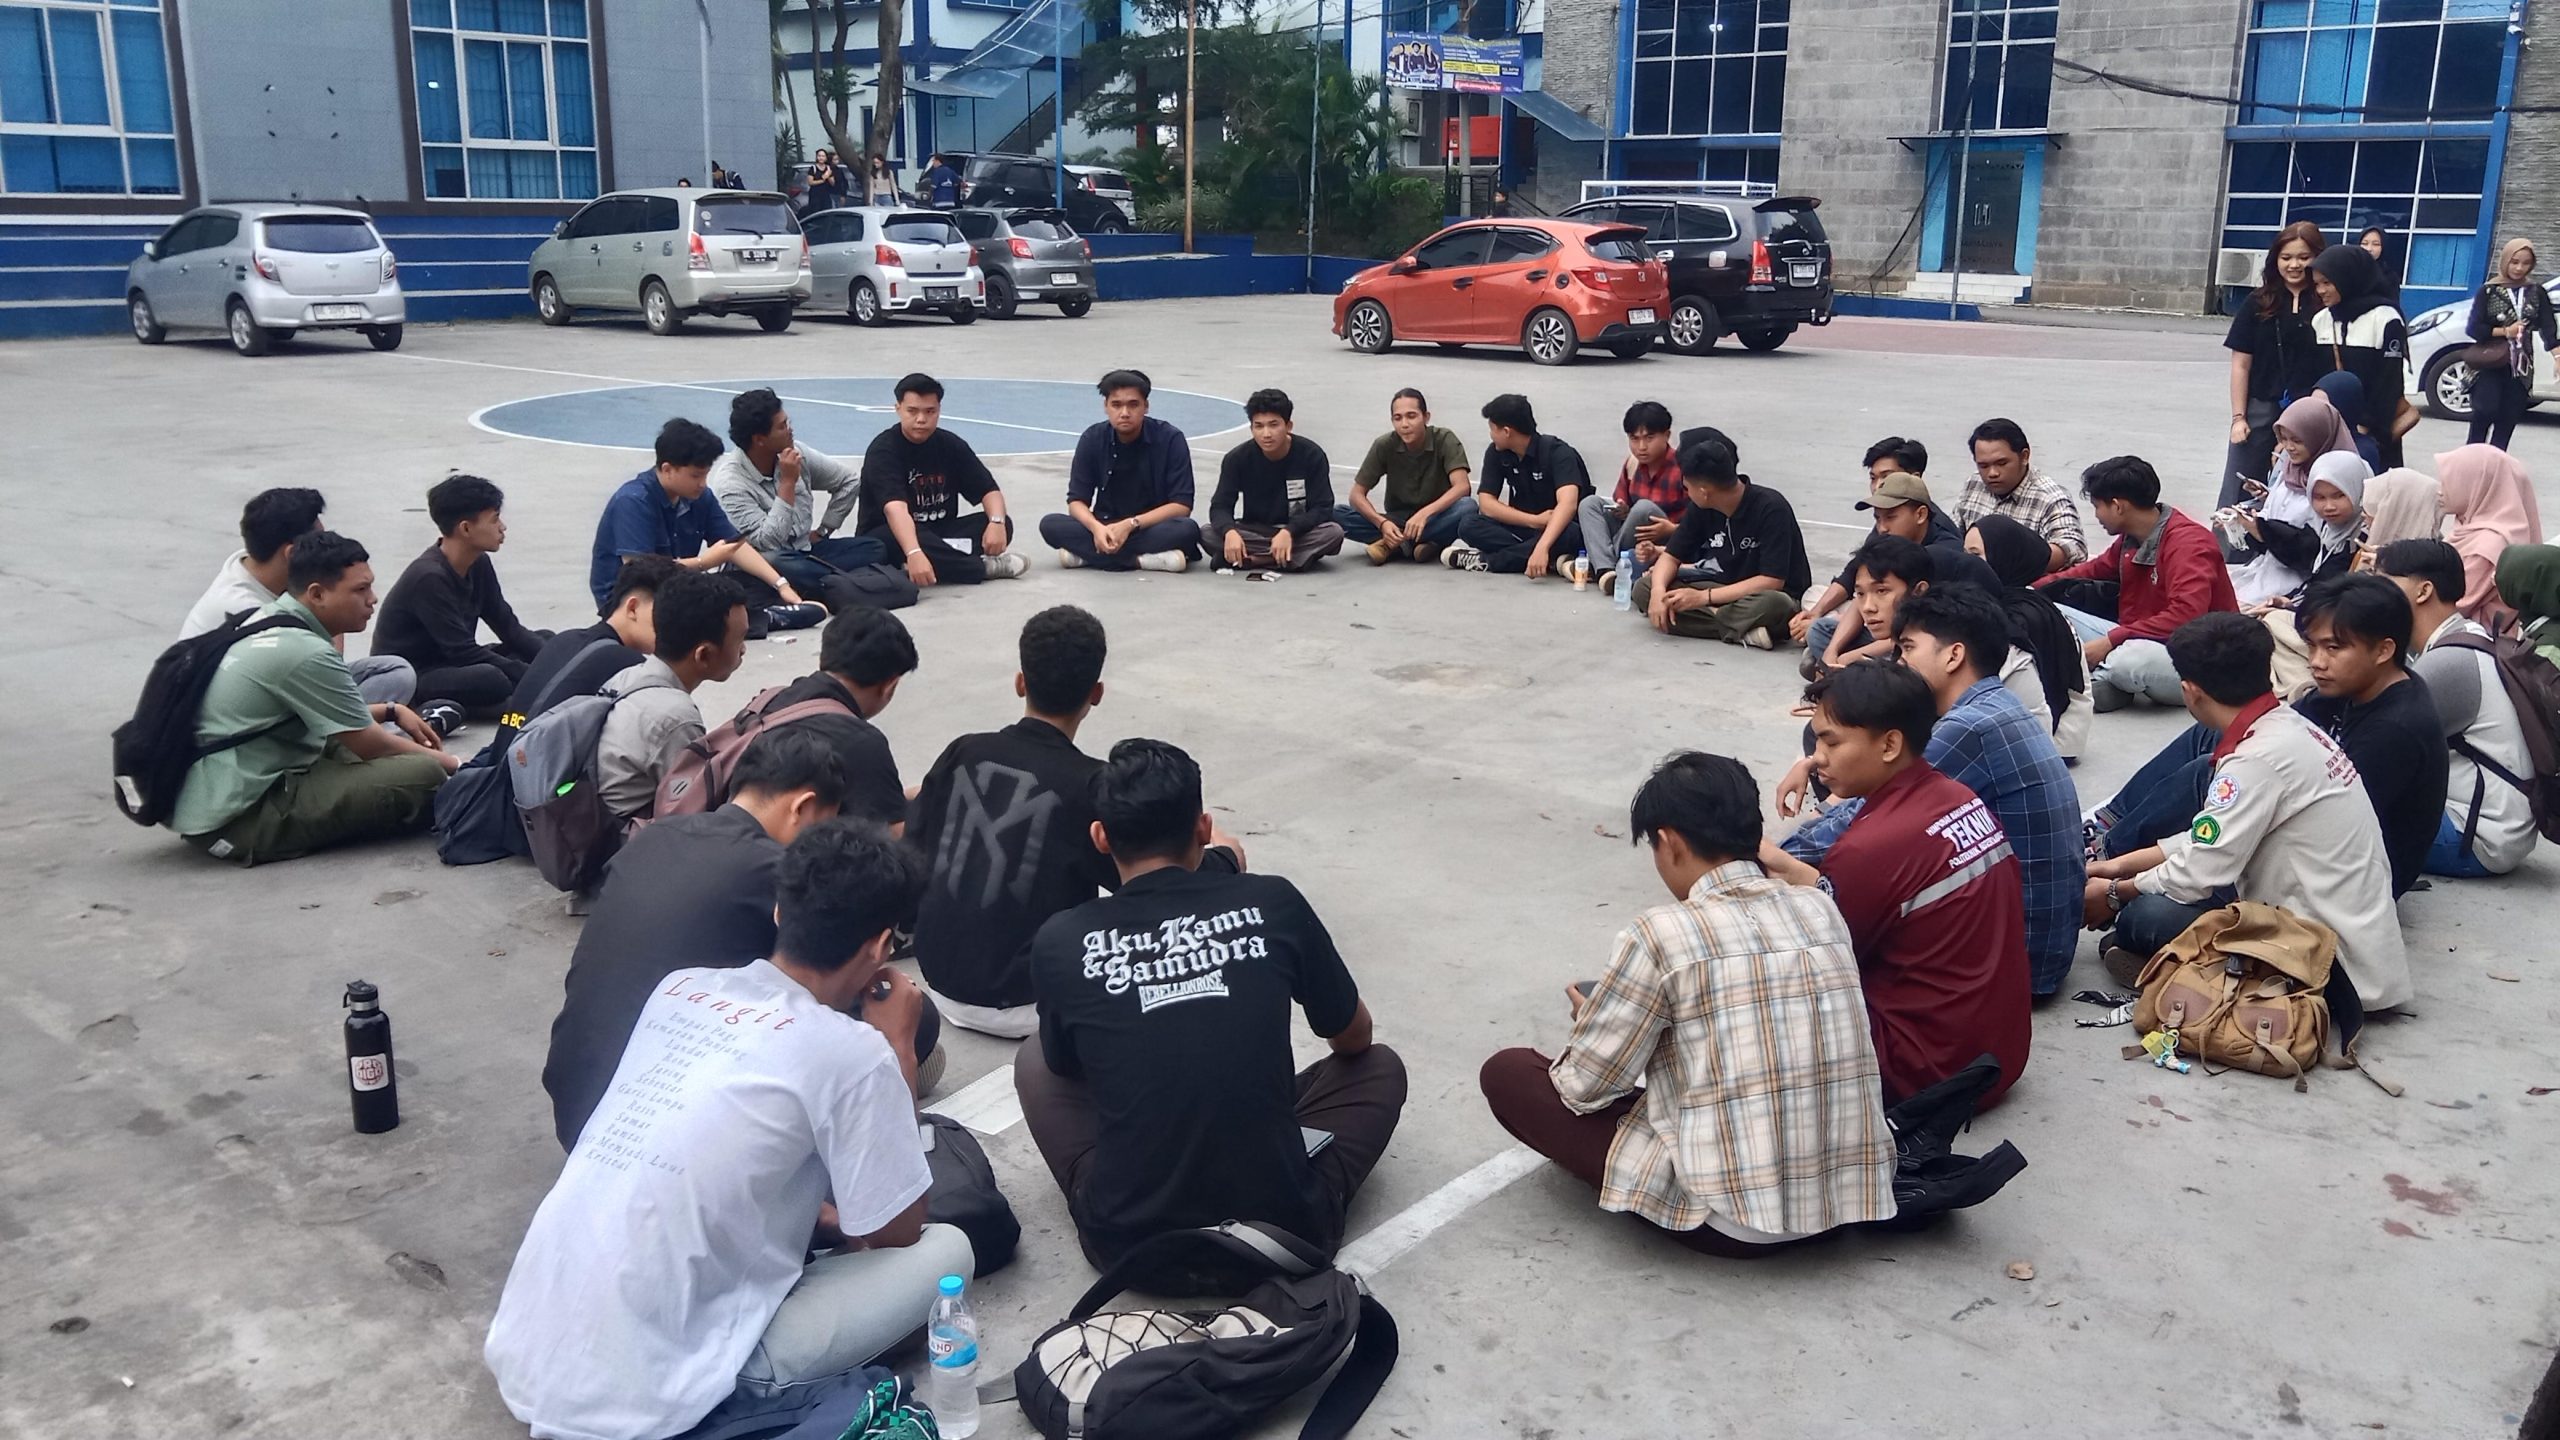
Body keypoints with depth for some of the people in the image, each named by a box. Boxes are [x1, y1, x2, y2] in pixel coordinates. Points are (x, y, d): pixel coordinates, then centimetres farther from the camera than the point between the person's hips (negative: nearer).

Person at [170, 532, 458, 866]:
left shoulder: (266, 619, 7)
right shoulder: (305, 652, -20)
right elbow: (370, 745, -10)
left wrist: (391, 711, 18)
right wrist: (448, 763, 4)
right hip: (237, 822, -10)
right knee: (422, 775, -20)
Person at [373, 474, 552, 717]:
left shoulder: (479, 565, 2)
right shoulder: (429, 578, -23)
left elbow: (508, 627, 5)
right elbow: (464, 652, -25)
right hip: (407, 679, -10)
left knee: (546, 641, 3)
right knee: (491, 679, -38)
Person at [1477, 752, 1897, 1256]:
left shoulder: (1662, 933, -14)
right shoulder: (1822, 910, 3)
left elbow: (1585, 1087, -7)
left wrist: (1593, 1021, 17)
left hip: (1728, 1221, -7)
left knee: (1506, 1073, 5)